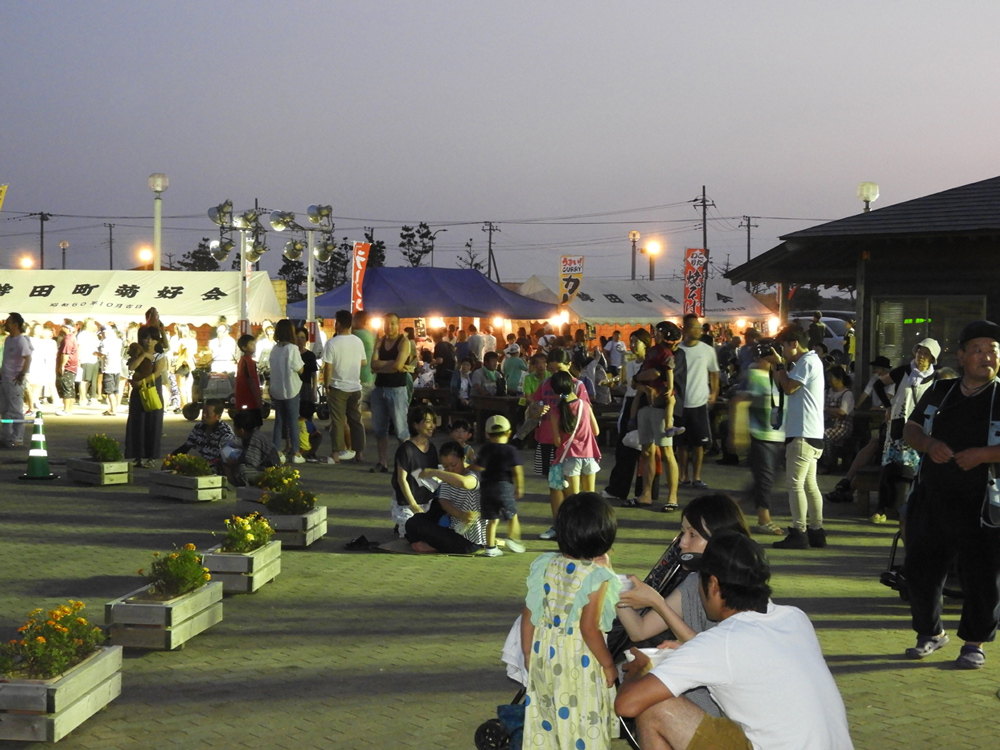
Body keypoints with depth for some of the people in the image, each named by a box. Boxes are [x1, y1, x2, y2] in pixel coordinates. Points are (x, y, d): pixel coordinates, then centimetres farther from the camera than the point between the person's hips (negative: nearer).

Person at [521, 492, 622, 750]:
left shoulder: (545, 566, 0)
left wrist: (528, 655, 16)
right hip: (580, 662, -6)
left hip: (544, 655, 6)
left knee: (543, 723, 16)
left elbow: (528, 616, 4)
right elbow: (588, 628, -20)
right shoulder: (596, 576, -17)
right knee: (585, 729, 4)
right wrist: (608, 664, -8)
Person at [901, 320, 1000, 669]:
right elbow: (910, 428, 13)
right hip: (931, 502, 4)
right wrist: (928, 444, -7)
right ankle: (930, 632, 29)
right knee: (919, 570, 10)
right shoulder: (939, 392, 10)